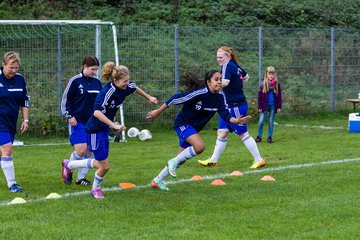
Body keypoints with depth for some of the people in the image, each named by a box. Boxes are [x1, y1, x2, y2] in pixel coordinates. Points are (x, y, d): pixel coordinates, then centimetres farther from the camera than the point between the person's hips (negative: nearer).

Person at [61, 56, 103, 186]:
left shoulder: (97, 82, 8)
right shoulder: (75, 81, -7)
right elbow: (65, 99, -3)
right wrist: (69, 116, -9)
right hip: (77, 121, -5)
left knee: (89, 151, 4)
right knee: (81, 150, -14)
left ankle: (81, 178, 17)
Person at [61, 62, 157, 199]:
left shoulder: (125, 87, -5)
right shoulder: (107, 92, -29)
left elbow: (135, 88, 20)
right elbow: (97, 112, -40)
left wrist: (149, 97, 26)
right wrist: (114, 125, -45)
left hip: (104, 129, 9)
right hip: (95, 131, -9)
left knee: (100, 164, 18)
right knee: (105, 166, -1)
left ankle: (69, 165, 38)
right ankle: (96, 188, 29)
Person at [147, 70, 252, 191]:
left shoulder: (220, 97, -7)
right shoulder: (199, 93, -26)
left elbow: (225, 114, -10)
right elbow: (176, 99, -21)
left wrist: (236, 121, -31)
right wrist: (157, 112, -15)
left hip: (193, 128, 8)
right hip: (182, 124, -8)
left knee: (180, 160, 11)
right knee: (200, 146, -30)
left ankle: (157, 180, 26)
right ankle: (174, 162, -8)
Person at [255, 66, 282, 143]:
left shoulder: (277, 84, 0)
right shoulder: (263, 84, -2)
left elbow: (279, 96, 4)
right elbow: (259, 96, 0)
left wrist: (279, 106, -1)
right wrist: (259, 107, -3)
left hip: (273, 106, 1)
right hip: (265, 105, -1)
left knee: (271, 122, 7)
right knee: (261, 121, -2)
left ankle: (270, 137, 16)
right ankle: (259, 136, 10)